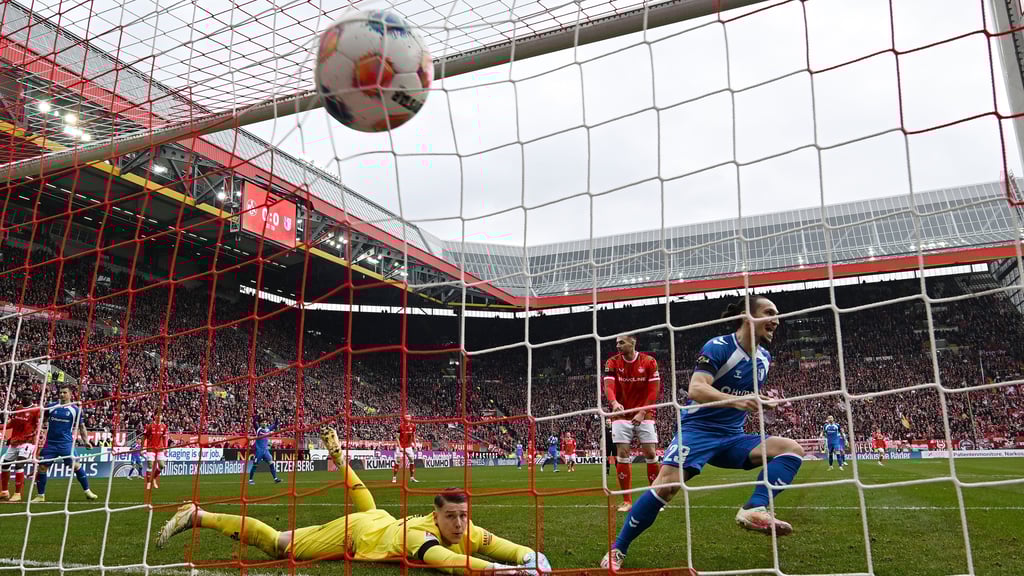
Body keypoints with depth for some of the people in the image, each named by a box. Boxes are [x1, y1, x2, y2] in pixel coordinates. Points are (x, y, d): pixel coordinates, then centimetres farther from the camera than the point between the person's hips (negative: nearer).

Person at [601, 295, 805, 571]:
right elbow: (695, 389, -27)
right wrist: (735, 400, -39)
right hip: (698, 428, -6)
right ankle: (617, 550, -10)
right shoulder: (719, 346, -12)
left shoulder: (764, 357, 10)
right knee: (667, 484, -25)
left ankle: (754, 510, -28)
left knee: (792, 449, -12)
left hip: (732, 436, 7)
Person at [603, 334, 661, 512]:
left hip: (644, 415, 0)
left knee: (650, 453, -3)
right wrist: (614, 402, -37)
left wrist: (642, 413, -15)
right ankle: (626, 501, 5)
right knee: (622, 454, -4)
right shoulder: (612, 362, -3)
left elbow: (654, 390, -6)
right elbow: (608, 386, -16)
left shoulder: (649, 362, -4)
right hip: (622, 415, 1)